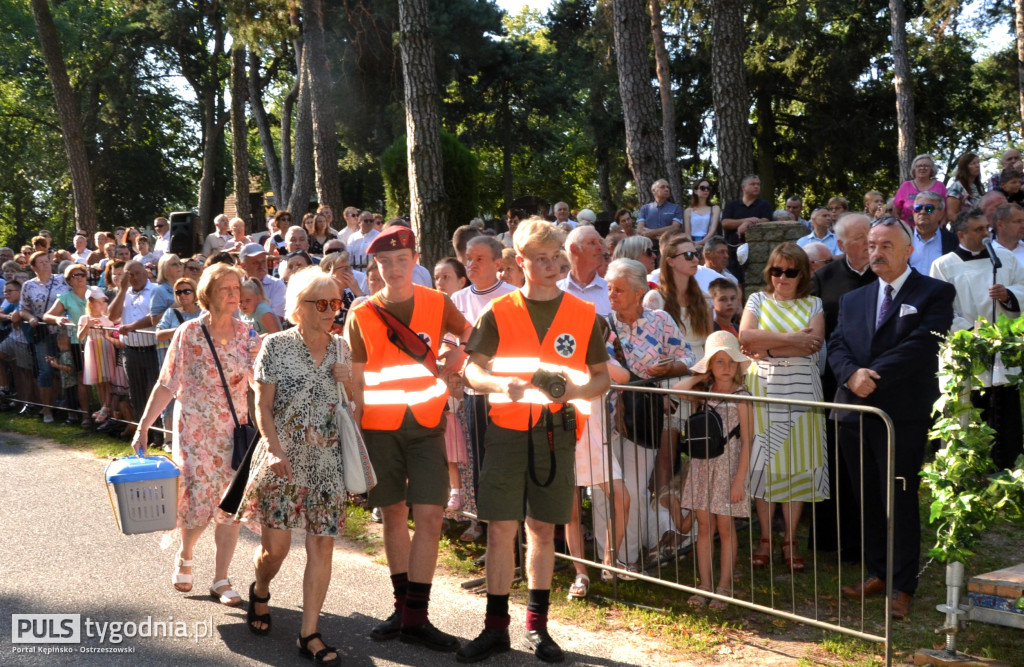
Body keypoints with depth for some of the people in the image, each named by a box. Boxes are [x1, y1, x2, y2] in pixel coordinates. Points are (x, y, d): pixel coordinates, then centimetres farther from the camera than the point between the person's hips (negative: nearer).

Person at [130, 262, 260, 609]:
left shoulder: (245, 335, 2)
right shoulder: (189, 333, -6)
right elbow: (165, 385, -3)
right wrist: (142, 427, -5)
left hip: (233, 433, 3)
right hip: (195, 432, -3)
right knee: (199, 502, -8)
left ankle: (221, 581, 15)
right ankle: (185, 555, 25)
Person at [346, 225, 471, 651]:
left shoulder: (437, 304, 1)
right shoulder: (361, 315, 0)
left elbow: (468, 333, 21)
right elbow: (356, 381, 3)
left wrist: (457, 357, 2)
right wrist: (358, 433, -2)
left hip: (426, 423, 0)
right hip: (380, 426, 0)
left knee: (430, 517, -7)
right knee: (394, 515, 9)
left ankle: (415, 618, -1)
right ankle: (403, 607, 24)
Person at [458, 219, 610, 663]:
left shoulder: (582, 315, 5)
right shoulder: (499, 313, 3)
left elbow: (602, 378, 8)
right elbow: (472, 371, 1)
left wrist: (575, 390, -13)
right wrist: (502, 384, -20)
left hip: (556, 432, 1)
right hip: (506, 429, -1)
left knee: (543, 529, 8)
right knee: (500, 528, -2)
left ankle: (537, 626, 20)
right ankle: (496, 628, 10)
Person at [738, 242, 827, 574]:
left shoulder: (813, 305, 9)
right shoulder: (758, 300, 10)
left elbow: (814, 344, -9)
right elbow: (745, 336, -7)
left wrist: (768, 349, -13)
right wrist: (791, 338, -12)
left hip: (801, 391, 0)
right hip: (764, 389, 0)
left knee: (798, 463, 0)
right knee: (763, 462, 0)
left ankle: (790, 540, 10)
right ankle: (765, 539, 11)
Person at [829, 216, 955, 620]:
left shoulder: (935, 294, 0)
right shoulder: (852, 299, 17)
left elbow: (921, 345, -13)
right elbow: (837, 346, 7)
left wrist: (873, 374, -17)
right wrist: (851, 374, -14)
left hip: (903, 415, -5)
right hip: (856, 412, 5)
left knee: (901, 500, -2)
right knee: (868, 499, 11)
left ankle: (903, 586, 7)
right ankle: (876, 573, 23)